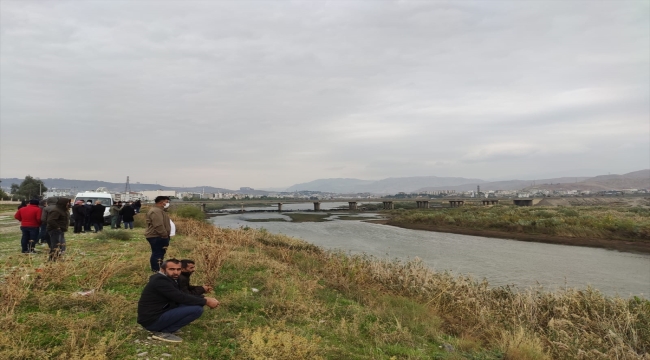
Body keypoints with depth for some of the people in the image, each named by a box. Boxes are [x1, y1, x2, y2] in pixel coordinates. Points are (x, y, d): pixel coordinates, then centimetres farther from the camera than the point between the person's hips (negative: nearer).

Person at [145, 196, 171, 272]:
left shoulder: (159, 210, 17)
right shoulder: (156, 211, -20)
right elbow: (159, 226, -27)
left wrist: (165, 236, 21)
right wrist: (165, 235, -22)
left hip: (159, 236, 12)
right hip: (156, 237, -12)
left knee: (160, 253, 18)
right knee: (157, 253, -8)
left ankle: (156, 269, 28)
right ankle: (156, 270, -4)